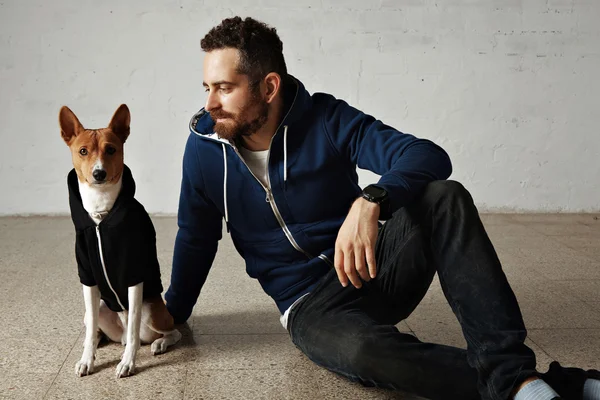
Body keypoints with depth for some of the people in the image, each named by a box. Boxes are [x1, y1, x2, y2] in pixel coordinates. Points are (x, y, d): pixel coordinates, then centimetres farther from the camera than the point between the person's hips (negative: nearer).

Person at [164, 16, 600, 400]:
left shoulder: (325, 117, -9)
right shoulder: (204, 147, -4)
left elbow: (429, 157, -20)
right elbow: (196, 239, 10)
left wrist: (370, 201, -38)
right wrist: (171, 313, 18)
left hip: (376, 266, 1)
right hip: (311, 305, 0)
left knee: (443, 197, -30)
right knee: (359, 349, -38)